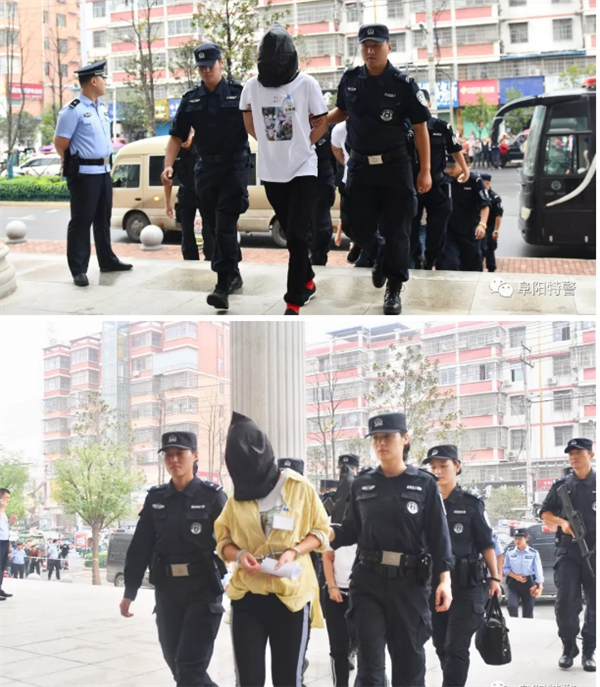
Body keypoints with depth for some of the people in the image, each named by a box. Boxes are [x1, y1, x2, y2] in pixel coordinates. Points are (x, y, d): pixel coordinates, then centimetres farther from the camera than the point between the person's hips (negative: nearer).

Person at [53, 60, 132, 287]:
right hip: (84, 173, -8)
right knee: (81, 220, -4)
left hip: (104, 171, 8)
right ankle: (78, 269, 0)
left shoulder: (102, 107, 11)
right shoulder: (73, 110, -15)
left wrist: (106, 163, 16)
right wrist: (75, 164, 0)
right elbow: (60, 143, -13)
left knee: (103, 218, 17)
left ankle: (107, 260, 29)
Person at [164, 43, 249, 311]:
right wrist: (168, 166, -5)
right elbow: (177, 136, 9)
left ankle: (223, 286, -14)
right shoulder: (191, 99, 10)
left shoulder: (239, 93, -1)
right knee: (211, 228, 10)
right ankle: (234, 276, 26)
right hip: (205, 168, 5)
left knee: (225, 226, -13)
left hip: (234, 167, -5)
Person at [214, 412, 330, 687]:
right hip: (247, 596, 2)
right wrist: (239, 555, -10)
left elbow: (321, 531, 3)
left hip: (291, 594, -2)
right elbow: (223, 541, 13)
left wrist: (294, 551, -15)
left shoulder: (299, 487, -4)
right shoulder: (237, 497, 5)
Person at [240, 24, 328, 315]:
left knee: (297, 235, -9)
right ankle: (306, 282, 33)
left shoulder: (306, 83, -9)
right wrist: (273, 146, 10)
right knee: (290, 234, 14)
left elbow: (322, 123, 1)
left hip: (303, 169, -3)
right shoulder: (252, 86, -2)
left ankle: (294, 301, -7)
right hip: (271, 171, 4)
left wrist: (302, 146, -3)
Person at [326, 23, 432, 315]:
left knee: (395, 232, 2)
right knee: (359, 230, 8)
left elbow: (420, 128, -7)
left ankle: (393, 289, 16)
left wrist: (425, 171, -11)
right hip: (359, 167, 3)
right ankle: (380, 255, 41)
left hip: (394, 167, -3)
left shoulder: (403, 85, -10)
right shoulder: (349, 80, 1)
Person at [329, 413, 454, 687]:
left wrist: (444, 579, -11)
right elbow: (350, 531, 10)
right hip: (368, 581, 1)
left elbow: (438, 536, -2)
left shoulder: (424, 484, 0)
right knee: (369, 662, -3)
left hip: (409, 583, -1)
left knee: (408, 658, 9)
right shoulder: (362, 484, 7)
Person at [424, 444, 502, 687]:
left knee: (455, 649, -9)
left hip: (467, 586, -4)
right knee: (442, 648, 11)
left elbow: (486, 544, 0)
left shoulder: (471, 503, -1)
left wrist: (494, 578, -8)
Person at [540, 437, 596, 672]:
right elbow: (545, 513, 12)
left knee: (594, 604, 2)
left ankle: (588, 651, 14)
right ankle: (569, 648, 10)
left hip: (594, 552, -1)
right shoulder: (561, 486, 9)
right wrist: (562, 522, -7)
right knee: (565, 602, -5)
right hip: (568, 551, 1)